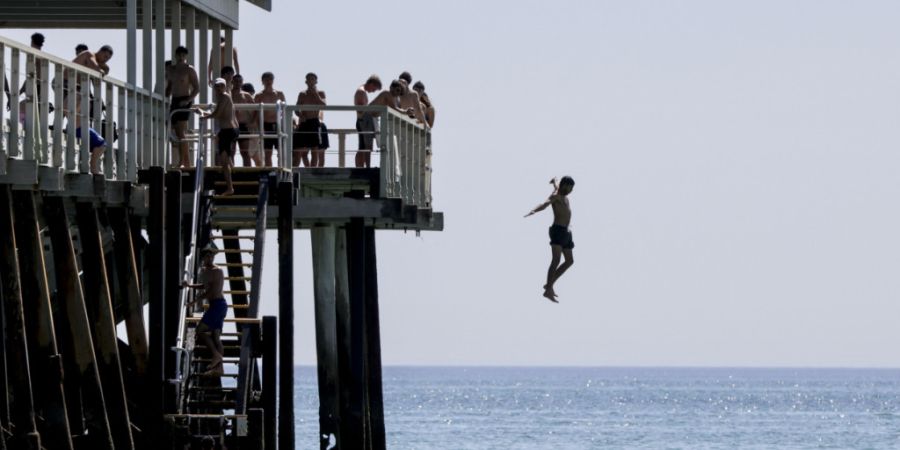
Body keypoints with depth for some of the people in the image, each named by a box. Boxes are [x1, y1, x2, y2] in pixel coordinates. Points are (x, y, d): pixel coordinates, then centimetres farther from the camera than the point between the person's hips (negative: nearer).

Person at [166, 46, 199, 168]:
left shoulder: (190, 70, -4)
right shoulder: (171, 70, 15)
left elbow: (197, 88, -8)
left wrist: (188, 100, -20)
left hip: (184, 102, -7)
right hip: (174, 102, 7)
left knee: (181, 132, -15)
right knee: (178, 133, 6)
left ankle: (182, 161, -17)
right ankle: (187, 162, 11)